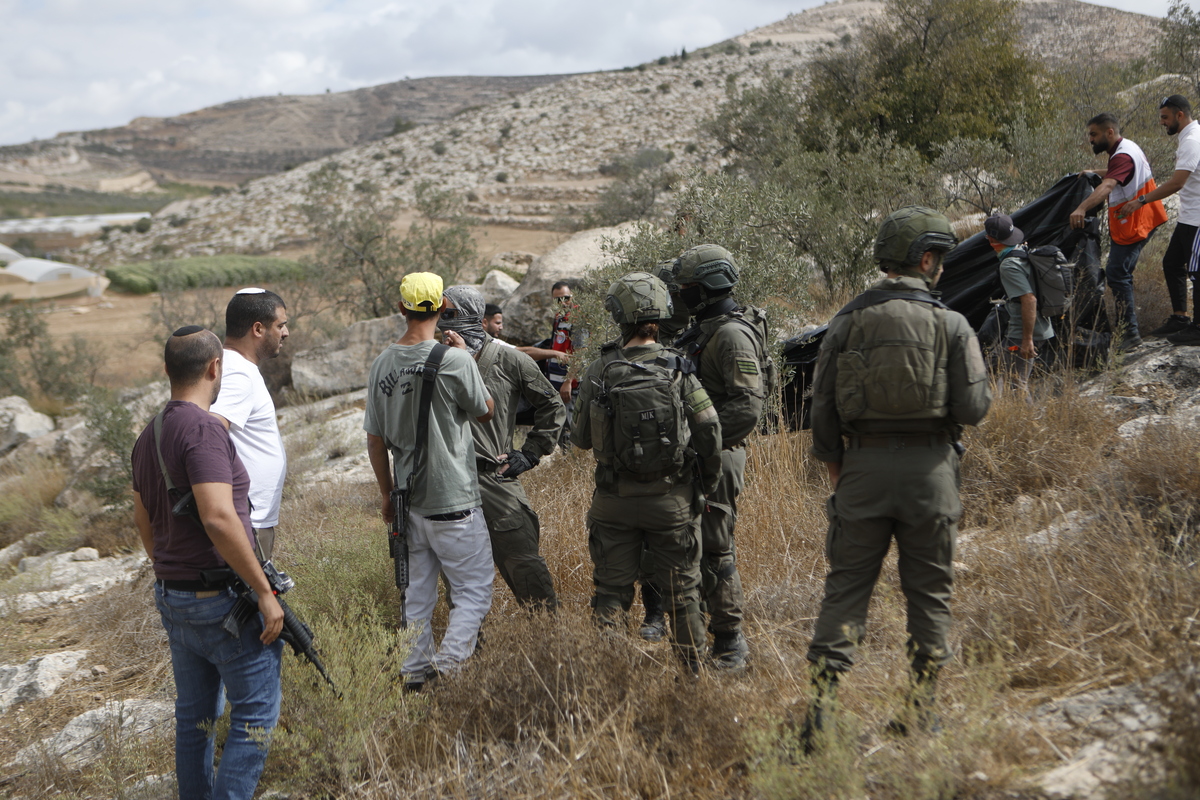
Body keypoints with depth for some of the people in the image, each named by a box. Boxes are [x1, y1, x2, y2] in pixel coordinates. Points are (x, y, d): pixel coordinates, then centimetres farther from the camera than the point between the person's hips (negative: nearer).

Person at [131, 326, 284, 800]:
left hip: (172, 597, 9)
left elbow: (142, 521, 19)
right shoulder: (203, 429, -19)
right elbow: (219, 518, -29)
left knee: (195, 714, 19)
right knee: (255, 713, 2)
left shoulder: (149, 436, 10)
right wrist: (264, 592, -23)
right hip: (221, 600, -9)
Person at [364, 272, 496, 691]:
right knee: (474, 590, 4)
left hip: (408, 500, 6)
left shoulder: (382, 364, 1)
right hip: (452, 501, -6)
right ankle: (449, 667, -5)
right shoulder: (453, 360, -16)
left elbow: (375, 440, 7)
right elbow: (485, 410, 1)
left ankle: (416, 672, 25)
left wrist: (387, 494, 18)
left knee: (418, 592, 18)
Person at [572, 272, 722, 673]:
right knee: (682, 589, 12)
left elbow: (582, 439, 1)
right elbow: (710, 429, -11)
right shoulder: (678, 369, -9)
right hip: (671, 498, 0)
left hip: (615, 500, 0)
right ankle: (693, 669, 20)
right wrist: (708, 482, 2)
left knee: (611, 589, 12)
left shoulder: (599, 372, -7)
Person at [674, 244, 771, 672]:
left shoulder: (732, 335, -16)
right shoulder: (704, 329, 15)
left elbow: (747, 407, -23)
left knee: (714, 548, -6)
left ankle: (730, 642, 3)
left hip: (717, 458, -10)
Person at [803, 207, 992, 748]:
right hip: (930, 466, -1)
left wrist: (835, 469, 14)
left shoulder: (848, 321, 2)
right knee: (929, 590, 11)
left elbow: (822, 405, 3)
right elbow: (972, 409, -8)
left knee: (846, 586, 8)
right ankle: (923, 707, 17)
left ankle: (822, 699, 1)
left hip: (864, 463, 1)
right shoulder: (951, 324, -5)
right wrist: (989, 384, 15)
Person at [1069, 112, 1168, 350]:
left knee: (1117, 275, -14)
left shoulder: (1123, 156, -23)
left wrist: (1082, 208, -57)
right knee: (1120, 274, 18)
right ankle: (1124, 325, 28)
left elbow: (1107, 186, -43)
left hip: (1131, 225, -11)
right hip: (1128, 223, 11)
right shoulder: (1127, 148, 12)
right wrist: (1095, 172, 28)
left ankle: (1130, 333, -14)